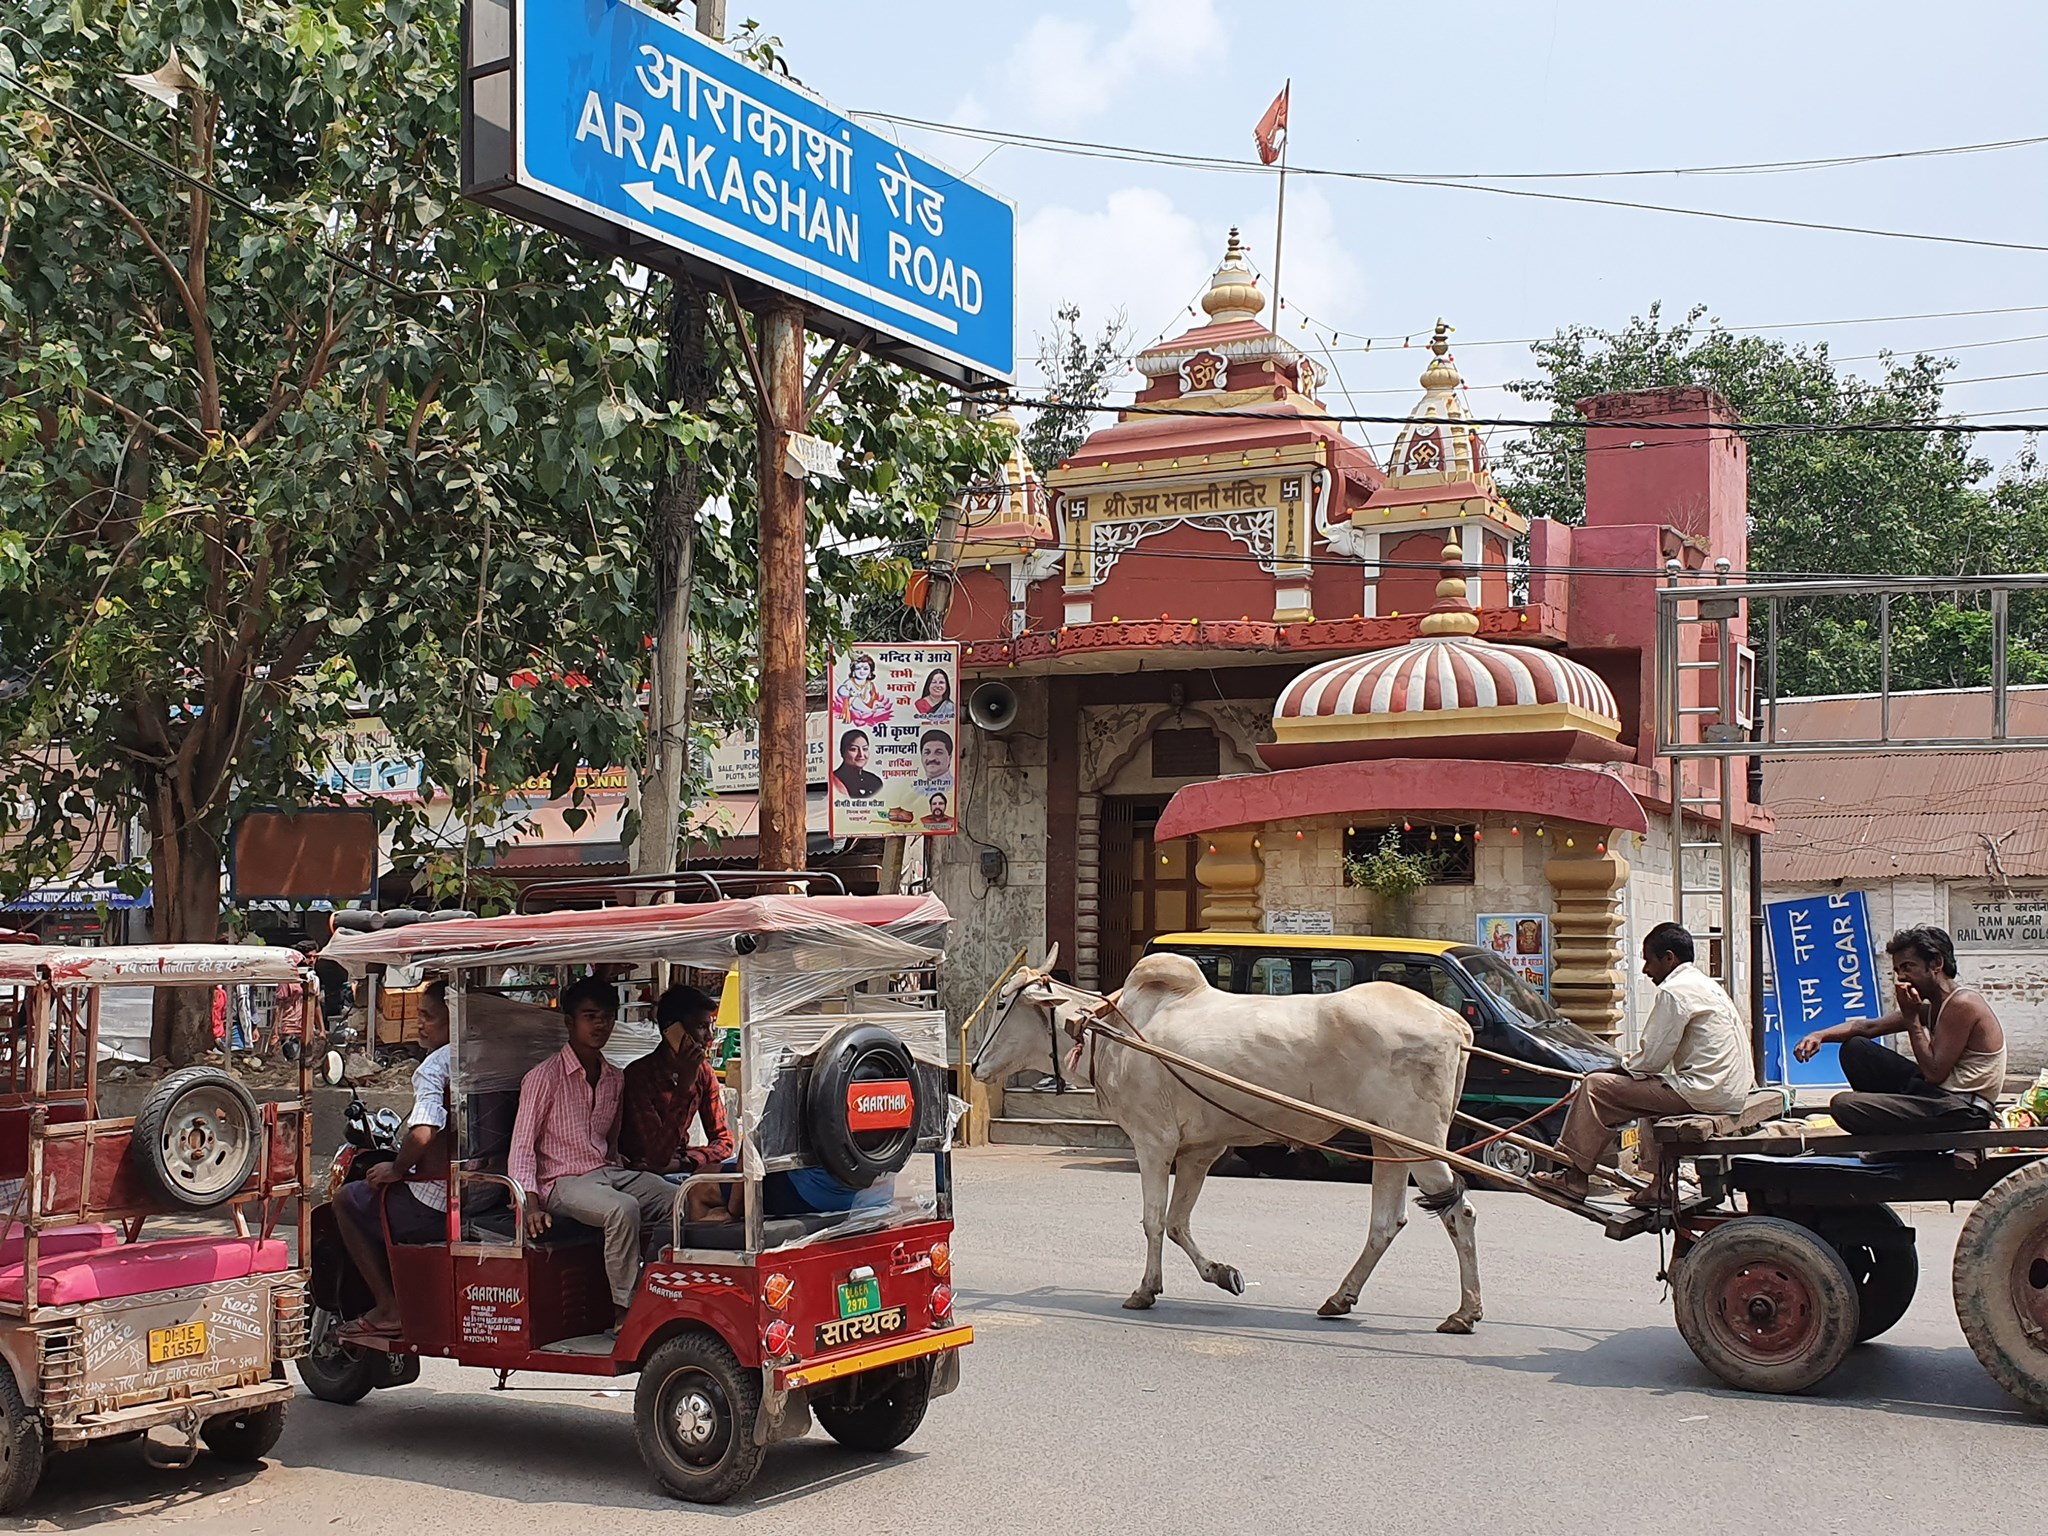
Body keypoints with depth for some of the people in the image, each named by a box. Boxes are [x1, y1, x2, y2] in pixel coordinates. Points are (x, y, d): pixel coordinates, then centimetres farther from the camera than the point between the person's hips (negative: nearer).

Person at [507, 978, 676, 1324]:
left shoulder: (615, 1079, 15)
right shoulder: (544, 1077, -4)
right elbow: (522, 1146, -7)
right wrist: (531, 1205, -19)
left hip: (610, 1172, 6)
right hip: (563, 1182, -6)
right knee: (623, 1209, -36)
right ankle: (626, 1312, -29)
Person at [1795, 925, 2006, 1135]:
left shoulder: (1962, 1004, -16)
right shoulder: (1929, 1007, 13)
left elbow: (1934, 1073, -19)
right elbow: (1870, 1027, 12)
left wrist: (1912, 1017, -13)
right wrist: (1820, 1036, -3)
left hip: (1964, 1110, -9)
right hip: (1937, 1094, 9)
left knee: (1844, 1106, -19)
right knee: (1855, 1048, 12)